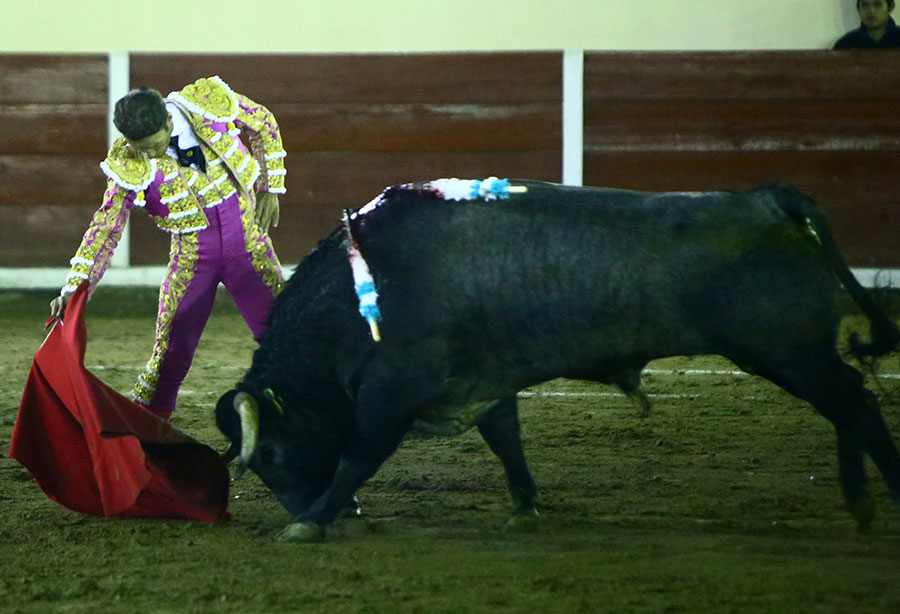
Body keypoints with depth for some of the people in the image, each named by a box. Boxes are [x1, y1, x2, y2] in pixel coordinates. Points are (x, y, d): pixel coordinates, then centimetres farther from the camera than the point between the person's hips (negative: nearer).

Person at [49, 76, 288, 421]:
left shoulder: (212, 104, -14)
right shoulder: (128, 166, -16)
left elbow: (264, 124, 6)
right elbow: (106, 226, -11)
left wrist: (270, 188, 5)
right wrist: (74, 286, -20)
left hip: (246, 242, 1)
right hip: (191, 256, -1)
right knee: (171, 353, -4)